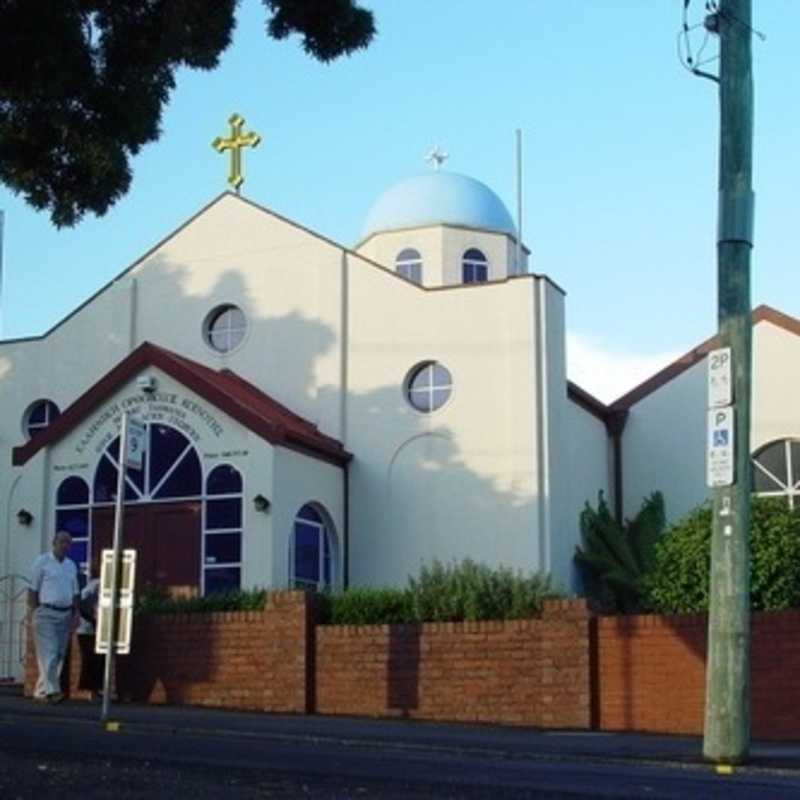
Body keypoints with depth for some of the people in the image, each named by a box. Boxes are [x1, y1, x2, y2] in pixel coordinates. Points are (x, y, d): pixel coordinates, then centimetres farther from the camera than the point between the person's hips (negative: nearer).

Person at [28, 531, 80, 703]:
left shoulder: (71, 565, 15)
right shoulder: (43, 561, -1)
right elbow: (33, 589, -3)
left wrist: (76, 614, 9)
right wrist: (33, 612, -10)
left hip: (65, 614, 6)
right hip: (46, 613, -6)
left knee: (59, 654, 4)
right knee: (48, 653, -12)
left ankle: (41, 690, 11)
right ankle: (51, 690, -17)